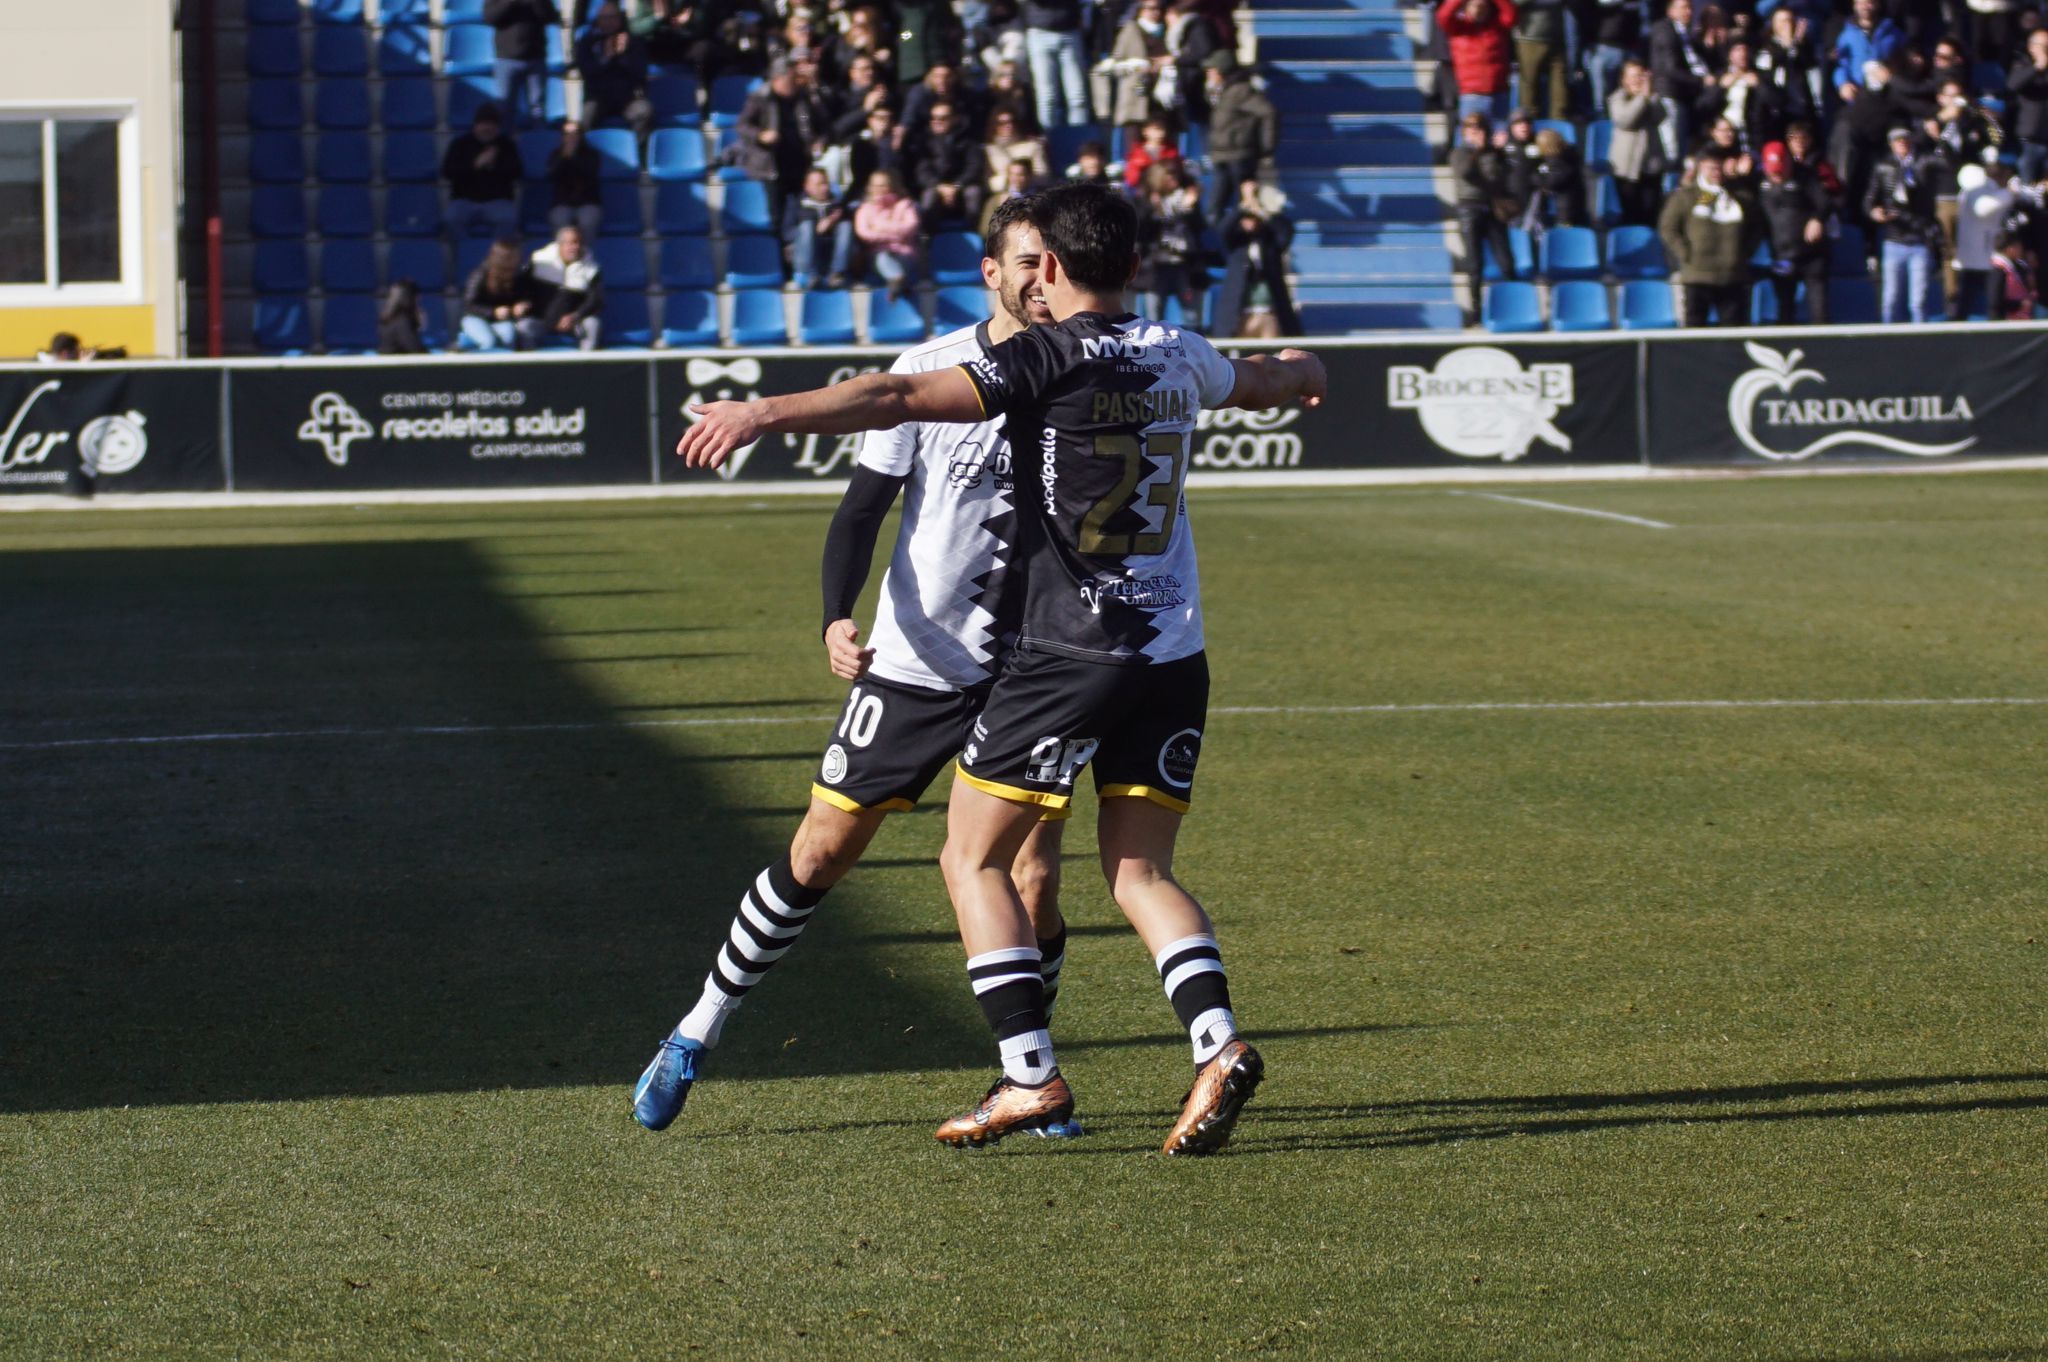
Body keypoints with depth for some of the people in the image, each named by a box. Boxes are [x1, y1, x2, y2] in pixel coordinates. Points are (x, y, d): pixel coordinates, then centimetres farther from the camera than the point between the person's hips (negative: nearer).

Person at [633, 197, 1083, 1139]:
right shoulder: (930, 371, -7)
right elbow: (862, 509, -5)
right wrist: (838, 619, -20)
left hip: (1030, 673, 1)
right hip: (914, 665, -1)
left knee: (1032, 885, -10)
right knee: (818, 857, 4)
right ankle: (697, 1034, 21)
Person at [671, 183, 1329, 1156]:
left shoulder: (1052, 357, -9)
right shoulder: (1178, 356, 11)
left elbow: (902, 398, -20)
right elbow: (1263, 382, 35)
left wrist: (765, 412, -22)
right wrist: (1300, 369, 59)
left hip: (1069, 653, -6)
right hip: (1175, 659, 6)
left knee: (973, 858, 4)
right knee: (1139, 872, 11)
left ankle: (1030, 1075, -7)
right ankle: (1217, 1043, -11)